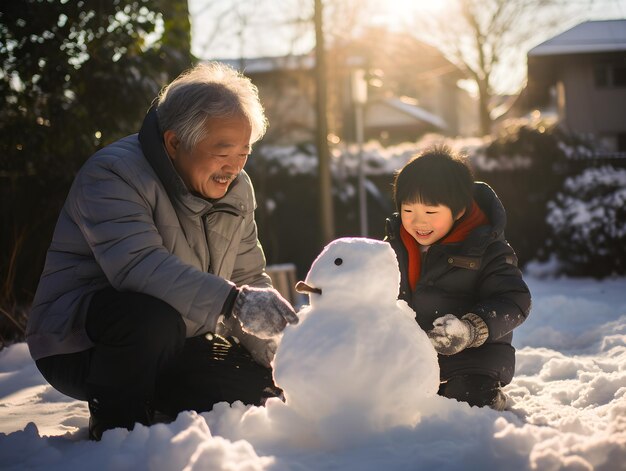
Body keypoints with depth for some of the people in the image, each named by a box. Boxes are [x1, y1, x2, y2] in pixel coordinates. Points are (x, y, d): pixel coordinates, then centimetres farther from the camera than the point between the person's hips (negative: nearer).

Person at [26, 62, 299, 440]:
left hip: (171, 351, 7)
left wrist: (277, 354, -10)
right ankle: (114, 426, -11)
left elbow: (249, 278, 6)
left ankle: (160, 414, 17)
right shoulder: (112, 174, -22)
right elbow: (138, 265, -38)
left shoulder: (237, 190, 3)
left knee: (260, 391, -8)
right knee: (154, 316, -38)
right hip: (78, 347, -7)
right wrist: (233, 302, -48)